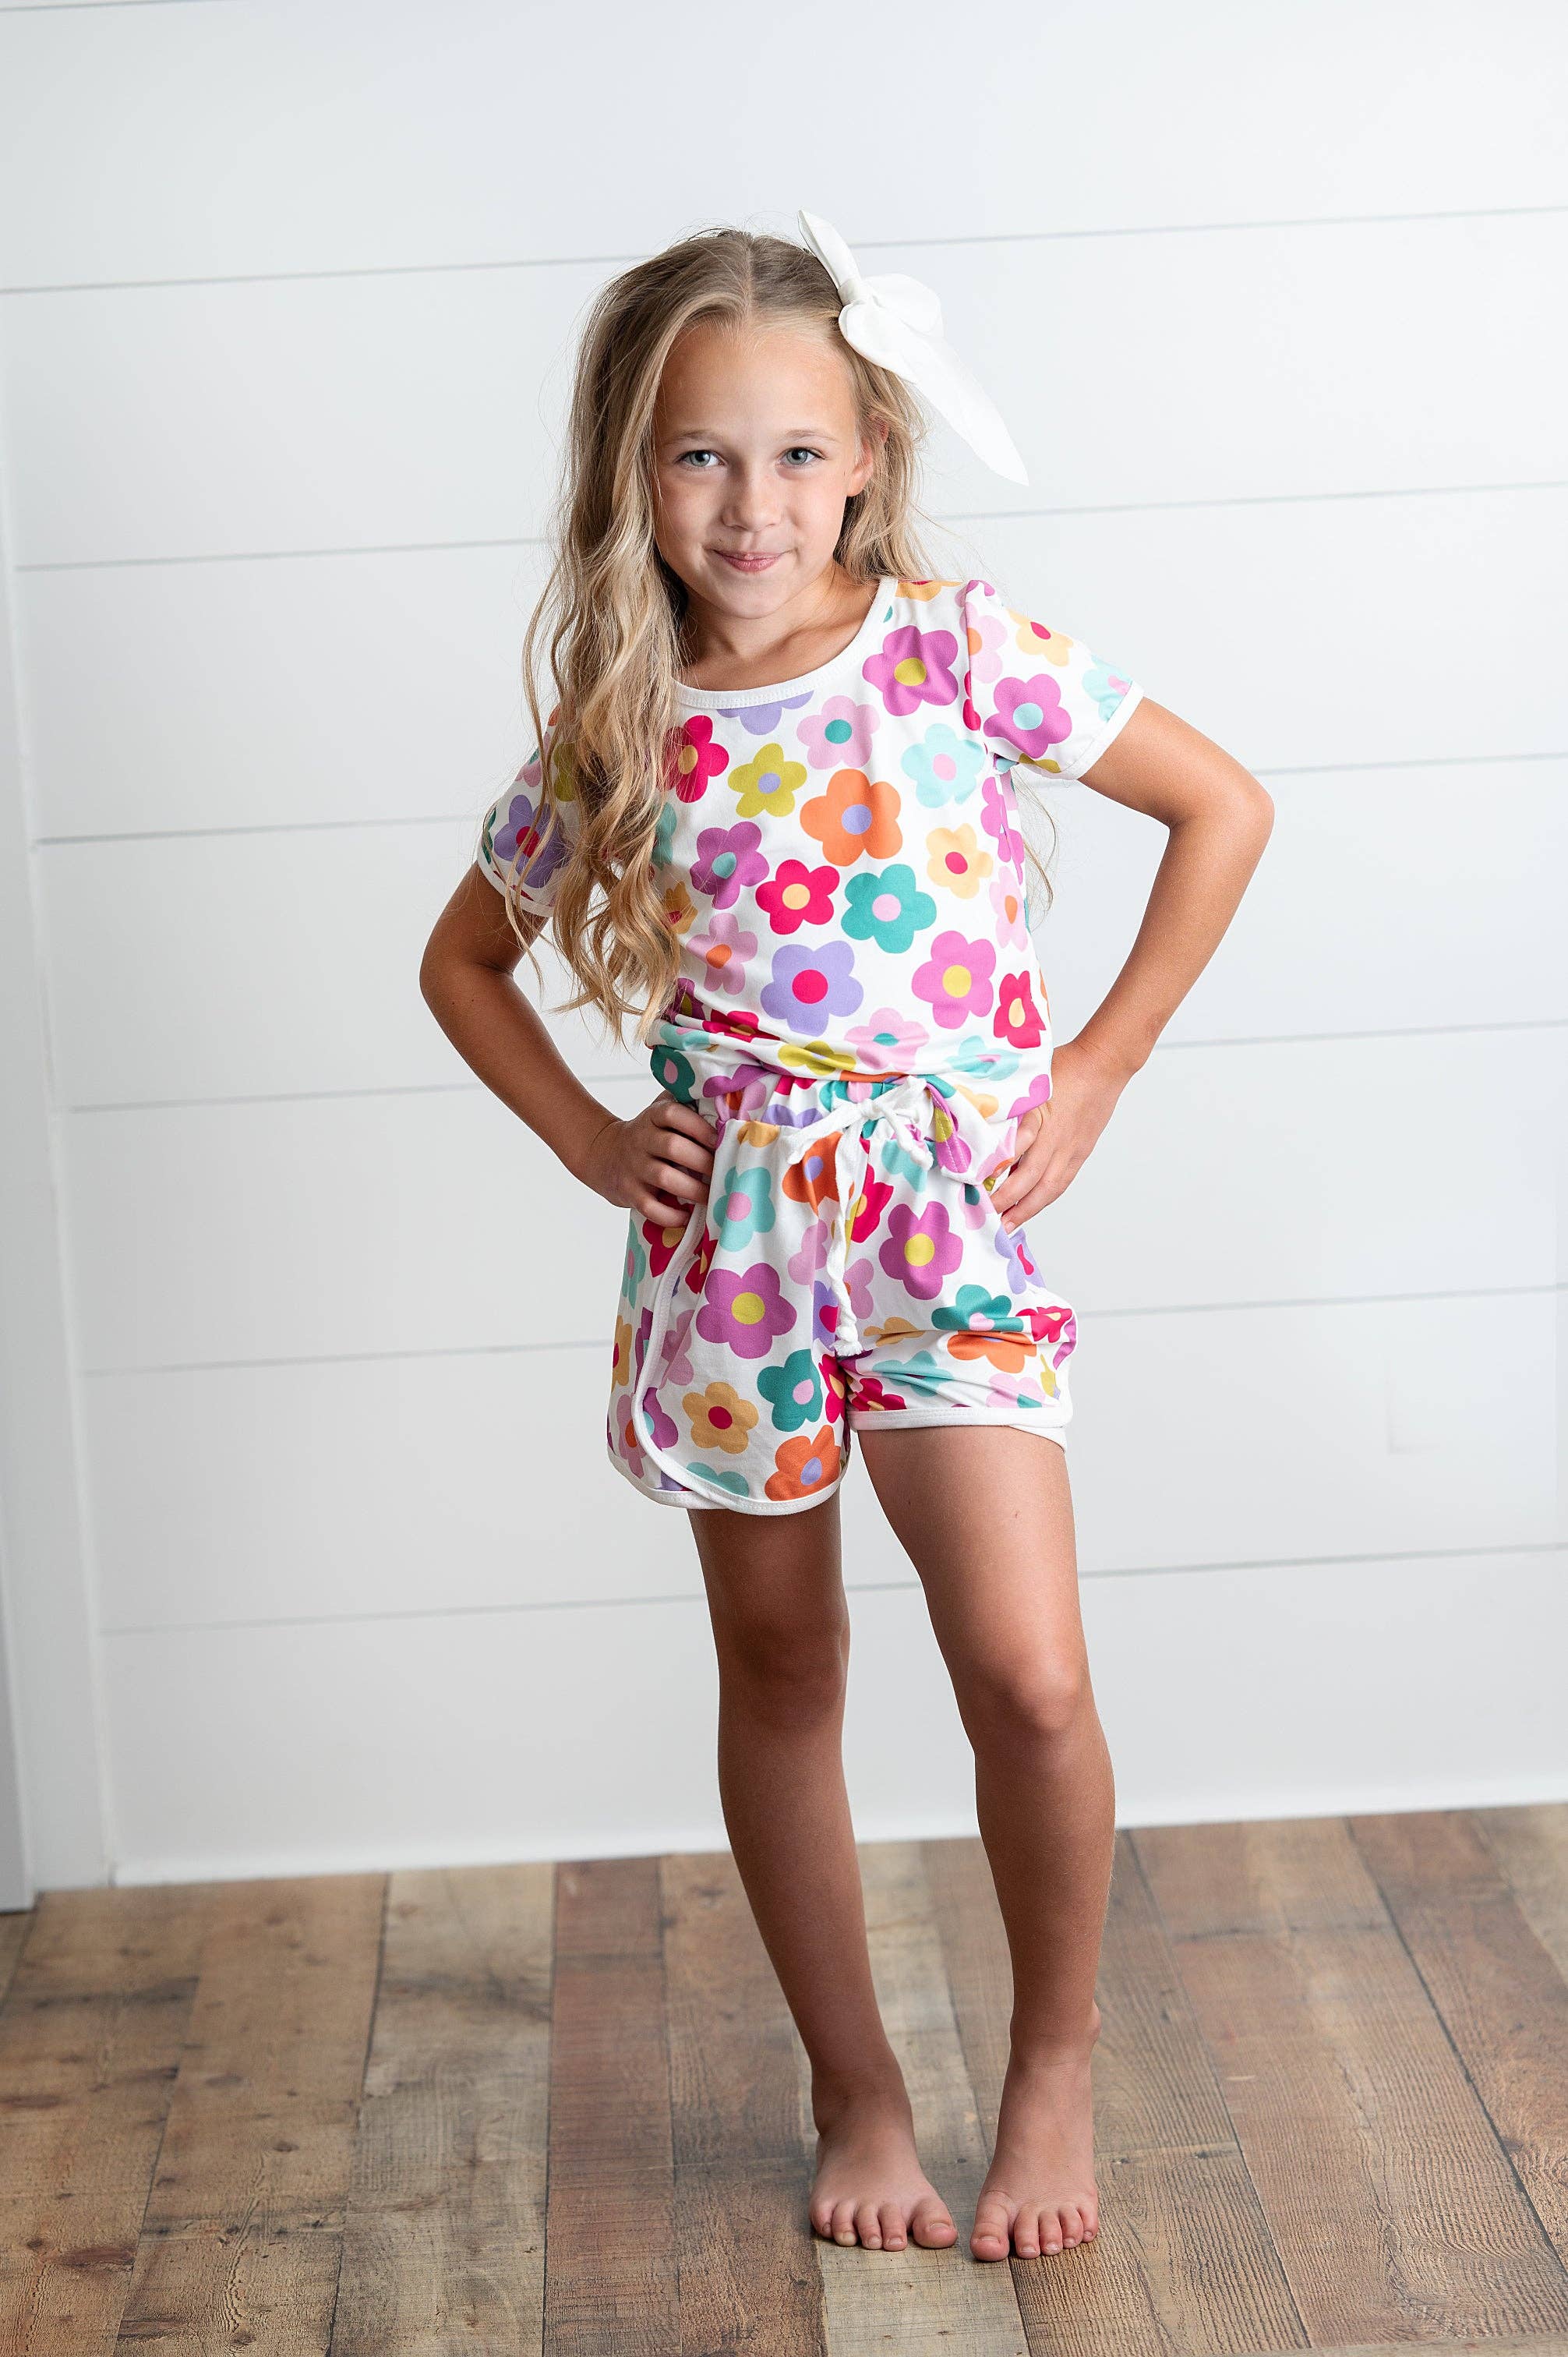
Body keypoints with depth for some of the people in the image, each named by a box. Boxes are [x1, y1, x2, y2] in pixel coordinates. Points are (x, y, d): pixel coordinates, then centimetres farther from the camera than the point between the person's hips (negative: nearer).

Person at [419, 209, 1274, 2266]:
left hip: (948, 1208, -2)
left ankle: (1056, 2068, 13)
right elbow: (464, 961, 16)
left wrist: (1095, 1072, -2)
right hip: (730, 1238, 2)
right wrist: (591, 1144, 3)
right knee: (780, 1680, 12)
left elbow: (1226, 808, 1)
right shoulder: (613, 736, 0)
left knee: (1030, 1677, -12)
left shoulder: (959, 652, -6)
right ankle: (858, 2095, 30)